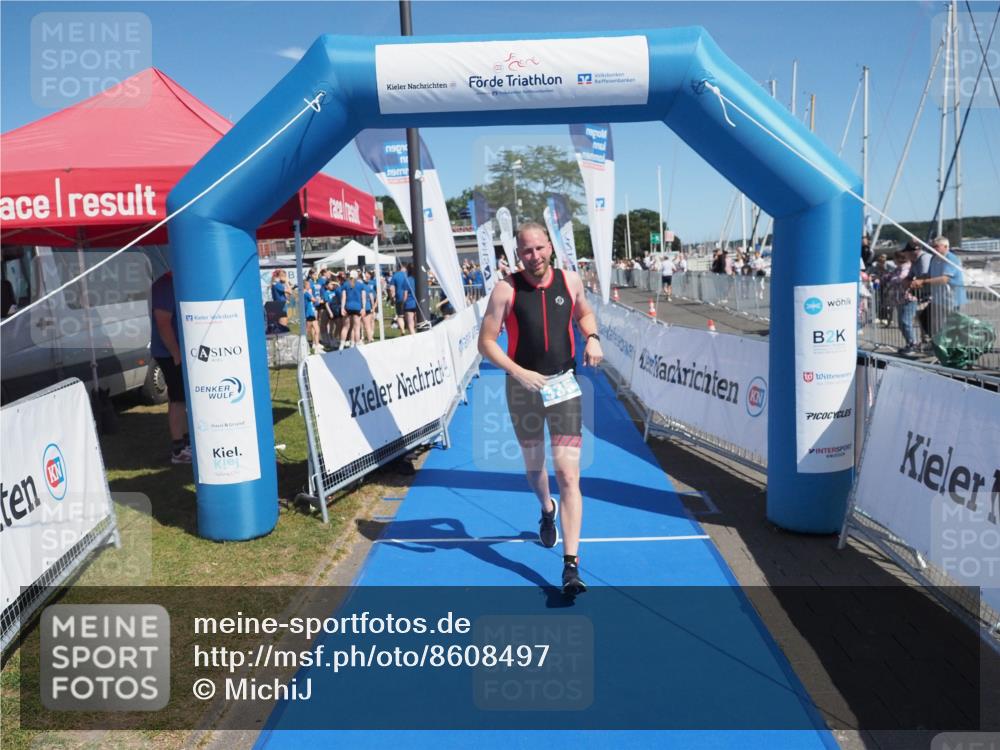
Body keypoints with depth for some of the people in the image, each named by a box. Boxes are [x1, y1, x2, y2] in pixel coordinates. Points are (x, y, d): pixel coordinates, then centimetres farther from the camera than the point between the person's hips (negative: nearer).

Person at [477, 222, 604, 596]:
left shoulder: (570, 281, 0)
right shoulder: (506, 289, -8)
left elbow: (584, 313, 20)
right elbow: (486, 342, -8)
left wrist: (592, 337, -2)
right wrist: (518, 372, -21)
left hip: (564, 384, 0)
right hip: (523, 386, 0)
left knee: (568, 475, -8)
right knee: (534, 466, 18)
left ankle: (571, 565, -5)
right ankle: (547, 510, 53)